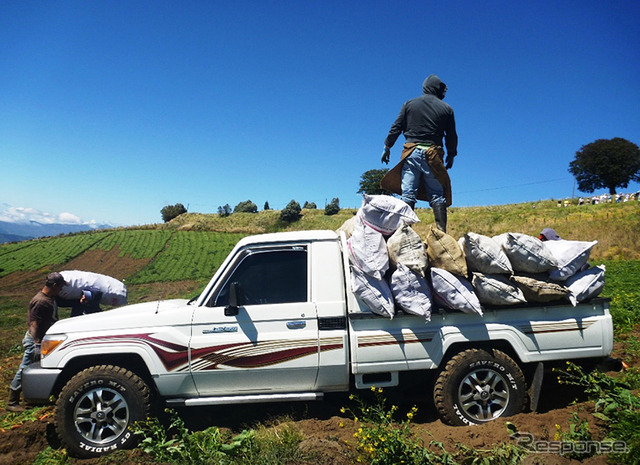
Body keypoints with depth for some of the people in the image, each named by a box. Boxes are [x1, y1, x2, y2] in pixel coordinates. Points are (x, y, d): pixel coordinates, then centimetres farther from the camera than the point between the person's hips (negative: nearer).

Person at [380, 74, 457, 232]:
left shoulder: (409, 104, 9)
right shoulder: (446, 108, 9)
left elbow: (396, 128, 7)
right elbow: (451, 136, 12)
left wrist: (387, 147, 15)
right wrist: (451, 155, 24)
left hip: (412, 152, 0)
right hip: (433, 155, 0)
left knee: (408, 194, -1)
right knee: (437, 196, 3)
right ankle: (442, 231, -5)